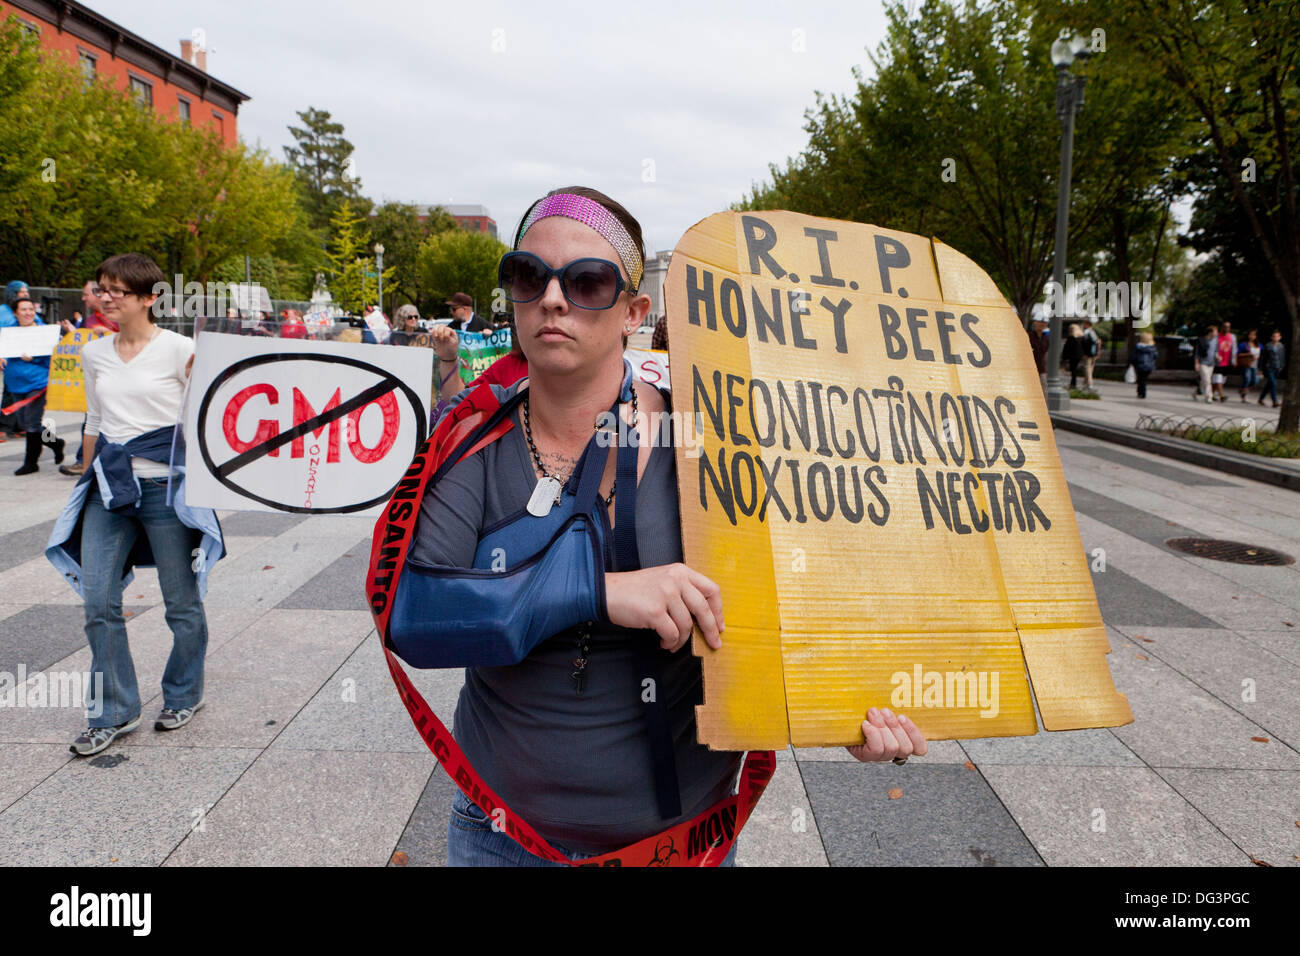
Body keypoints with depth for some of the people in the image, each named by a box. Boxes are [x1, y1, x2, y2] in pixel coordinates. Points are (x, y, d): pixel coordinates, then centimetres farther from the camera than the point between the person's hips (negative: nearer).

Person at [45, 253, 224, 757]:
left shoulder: (179, 350, -4)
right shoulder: (94, 353, 12)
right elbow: (94, 424, 21)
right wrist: (88, 480, 23)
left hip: (165, 483, -5)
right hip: (108, 486, 5)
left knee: (181, 600, 6)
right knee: (98, 602, 1)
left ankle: (184, 695, 29)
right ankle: (114, 712, 16)